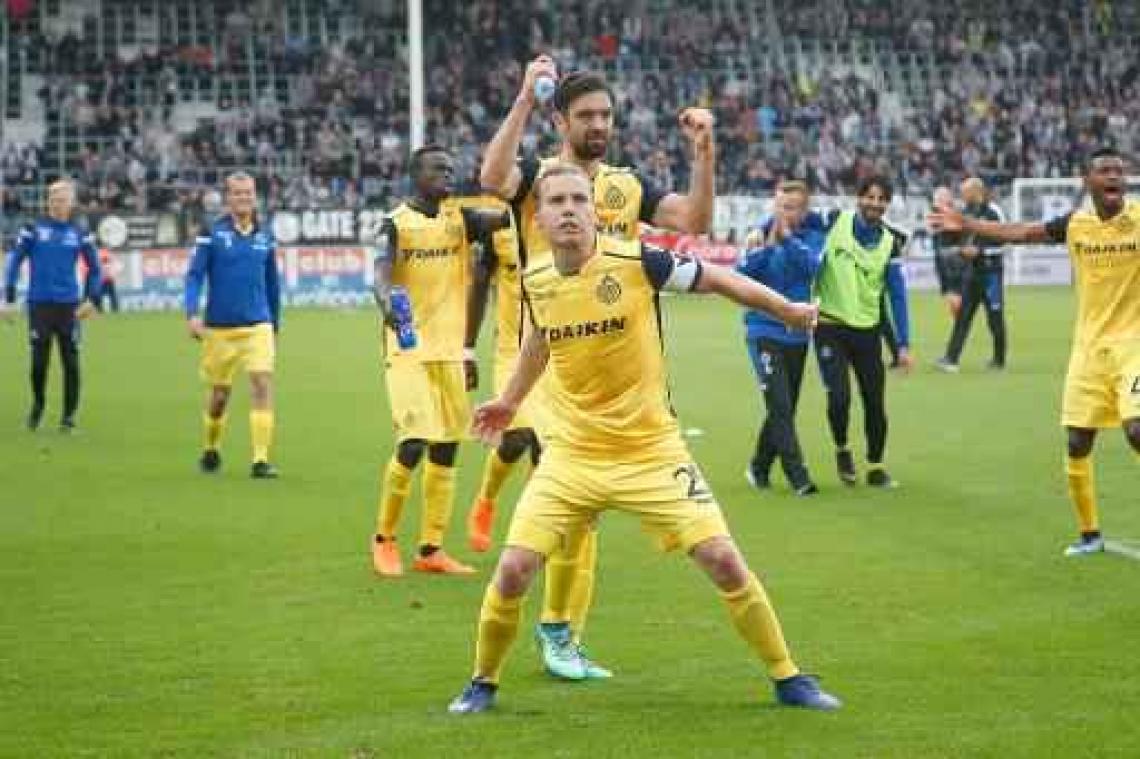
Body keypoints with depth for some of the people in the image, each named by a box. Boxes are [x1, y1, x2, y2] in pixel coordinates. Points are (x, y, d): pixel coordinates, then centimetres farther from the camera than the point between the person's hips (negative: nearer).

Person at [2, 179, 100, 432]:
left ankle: (69, 415, 11)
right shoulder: (33, 230, 1)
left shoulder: (79, 234, 5)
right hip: (39, 304, -1)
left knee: (71, 362, -1)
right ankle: (37, 405, 25)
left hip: (68, 306, 1)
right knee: (39, 361, 1)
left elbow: (94, 268, 13)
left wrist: (91, 299, 2)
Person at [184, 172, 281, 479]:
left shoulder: (265, 236, 6)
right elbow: (194, 276, -7)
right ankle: (211, 450, 35)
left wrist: (275, 326, 19)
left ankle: (261, 459, -15)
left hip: (258, 326, 1)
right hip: (219, 327, -1)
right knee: (219, 393, 10)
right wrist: (192, 314, -21)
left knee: (262, 384, -16)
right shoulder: (212, 233, -3)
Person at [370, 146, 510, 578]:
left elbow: (501, 219, -9)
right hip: (408, 350, -6)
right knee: (413, 443, -14)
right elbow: (382, 272, -21)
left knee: (446, 449, 8)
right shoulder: (397, 223, -6)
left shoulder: (459, 217, 8)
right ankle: (384, 538, 5)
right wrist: (388, 302, -42)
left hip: (449, 351, 6)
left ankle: (431, 549, 17)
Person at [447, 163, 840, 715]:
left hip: (652, 451, -2)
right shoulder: (535, 280, -2)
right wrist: (510, 400, 32)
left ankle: (788, 678, 10)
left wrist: (788, 310, 2)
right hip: (571, 455, 2)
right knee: (513, 571, -9)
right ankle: (483, 683, 15)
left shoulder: (636, 262, -15)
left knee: (723, 560, -8)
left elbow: (717, 279, -1)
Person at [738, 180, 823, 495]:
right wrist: (767, 244, -22)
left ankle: (759, 468, 27)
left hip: (797, 333, 3)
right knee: (780, 406, -12)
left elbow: (811, 266, -19)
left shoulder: (812, 236, 0)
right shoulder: (763, 233, -3)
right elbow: (742, 274, -12)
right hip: (764, 330, -3)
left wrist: (787, 237, -25)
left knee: (785, 408, 11)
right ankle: (797, 477, -10)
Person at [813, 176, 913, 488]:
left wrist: (903, 345, -5)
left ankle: (876, 466, 23)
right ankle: (842, 450, 15)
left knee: (875, 402, 4)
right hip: (830, 325, -2)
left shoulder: (890, 243, -3)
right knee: (839, 397, -14)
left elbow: (897, 295, -1)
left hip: (867, 330, 2)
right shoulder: (834, 221, -6)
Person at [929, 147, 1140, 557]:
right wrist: (966, 224, 15)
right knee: (1077, 442, 4)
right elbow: (1020, 231, 14)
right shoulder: (1075, 223, 3)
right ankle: (1089, 533, 21)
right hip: (1089, 346, 4)